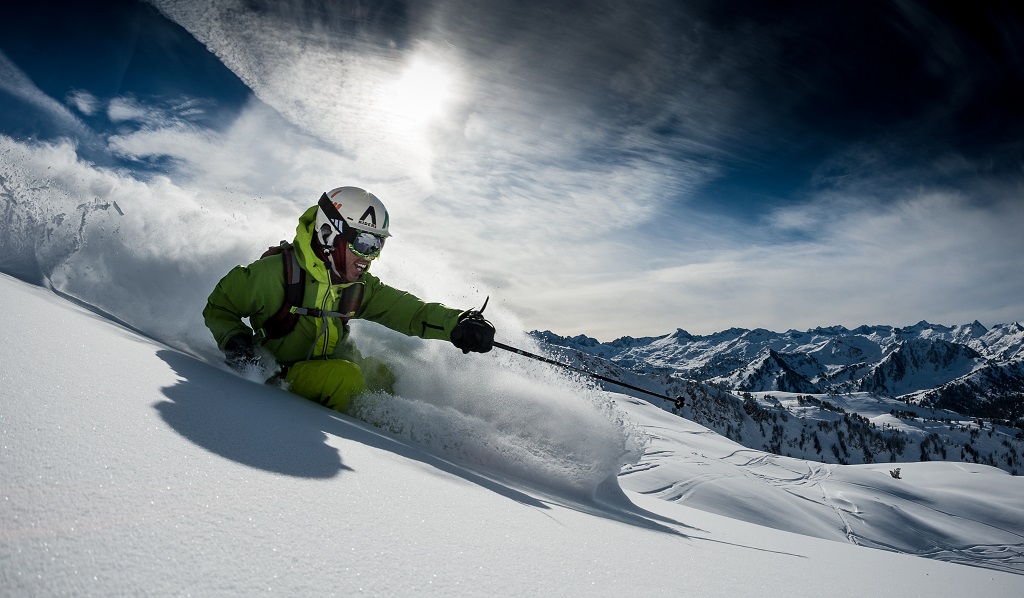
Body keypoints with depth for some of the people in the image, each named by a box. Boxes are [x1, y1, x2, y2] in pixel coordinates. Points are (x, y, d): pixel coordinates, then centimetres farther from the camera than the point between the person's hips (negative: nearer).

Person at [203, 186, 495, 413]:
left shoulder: (359, 286, -2)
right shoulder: (276, 273, -18)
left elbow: (405, 309, -8)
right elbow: (219, 307, -4)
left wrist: (457, 323, -24)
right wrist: (234, 340, -24)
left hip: (335, 365, 6)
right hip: (282, 375, -6)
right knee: (346, 376, -30)